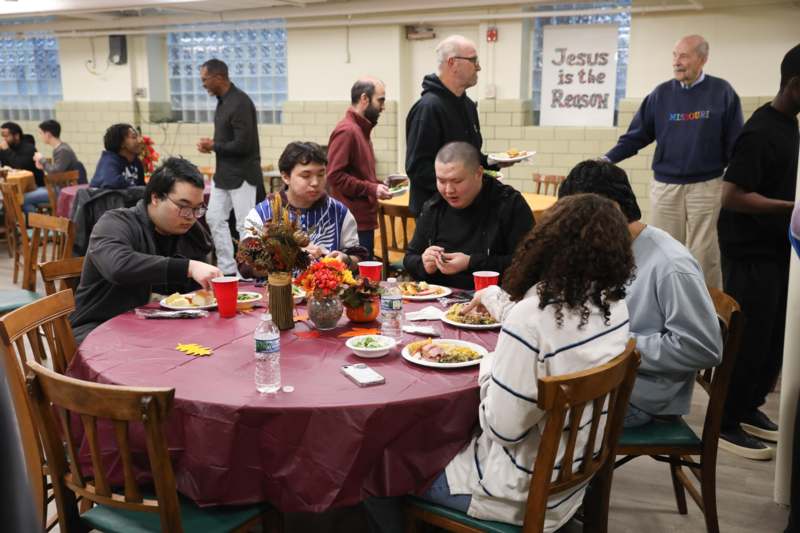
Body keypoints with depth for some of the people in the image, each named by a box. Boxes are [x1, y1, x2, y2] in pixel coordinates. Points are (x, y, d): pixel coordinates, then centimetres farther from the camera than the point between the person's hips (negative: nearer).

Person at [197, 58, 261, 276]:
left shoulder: (240, 102, -19)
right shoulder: (223, 100, 10)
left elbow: (242, 144, -24)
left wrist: (213, 146, -10)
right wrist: (211, 144, -1)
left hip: (241, 174, -10)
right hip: (223, 172, 10)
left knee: (245, 225, -1)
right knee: (215, 218, 12)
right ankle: (227, 269, 21)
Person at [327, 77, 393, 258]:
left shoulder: (361, 129, 16)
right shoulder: (346, 130, -13)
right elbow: (335, 175, -20)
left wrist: (377, 186, 10)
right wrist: (372, 188, -17)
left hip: (364, 220, 10)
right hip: (354, 222, -10)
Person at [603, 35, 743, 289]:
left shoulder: (722, 92, -1)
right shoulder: (661, 94, 5)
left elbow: (734, 144, 0)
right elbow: (637, 135, 6)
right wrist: (608, 160, -7)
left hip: (706, 187, -2)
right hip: (665, 187, 2)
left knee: (703, 254, 1)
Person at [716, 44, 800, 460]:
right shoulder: (761, 132, -19)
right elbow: (732, 196, -24)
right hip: (752, 253, -9)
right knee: (749, 339, -2)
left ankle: (749, 409, 29)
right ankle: (726, 423, 12)